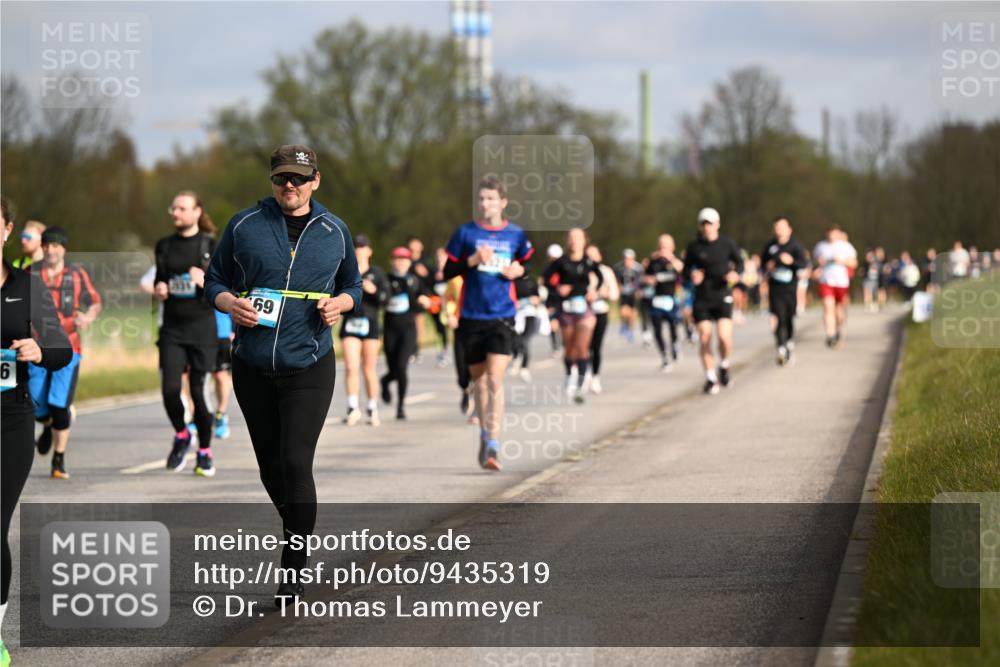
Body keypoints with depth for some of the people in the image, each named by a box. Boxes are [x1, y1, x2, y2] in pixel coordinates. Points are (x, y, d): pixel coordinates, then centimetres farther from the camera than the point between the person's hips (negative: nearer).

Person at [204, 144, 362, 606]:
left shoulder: (334, 231, 6)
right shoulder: (244, 226, 3)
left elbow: (353, 286, 18)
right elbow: (214, 280, 10)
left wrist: (339, 303, -4)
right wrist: (231, 304, -11)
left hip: (309, 368, -2)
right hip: (252, 368, 2)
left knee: (296, 462, -13)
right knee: (269, 466, 11)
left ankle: (294, 567, -6)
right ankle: (295, 529, 36)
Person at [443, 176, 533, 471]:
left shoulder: (516, 235, 5)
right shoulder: (465, 233, 2)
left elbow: (529, 265, 21)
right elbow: (448, 272, 3)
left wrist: (519, 270, -1)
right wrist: (472, 261, -13)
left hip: (502, 317, -1)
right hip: (471, 317, 1)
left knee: (495, 380, -14)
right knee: (479, 380, 12)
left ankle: (493, 446, -18)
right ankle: (485, 433, 34)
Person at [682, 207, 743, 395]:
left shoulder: (728, 244, -1)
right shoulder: (694, 247, 0)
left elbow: (739, 262, 11)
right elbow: (686, 269, 8)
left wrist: (735, 273, -11)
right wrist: (692, 274, -15)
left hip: (722, 295, -1)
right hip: (702, 298, 1)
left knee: (724, 337, -15)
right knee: (705, 339, -2)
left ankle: (724, 366, 15)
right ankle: (710, 378, 12)